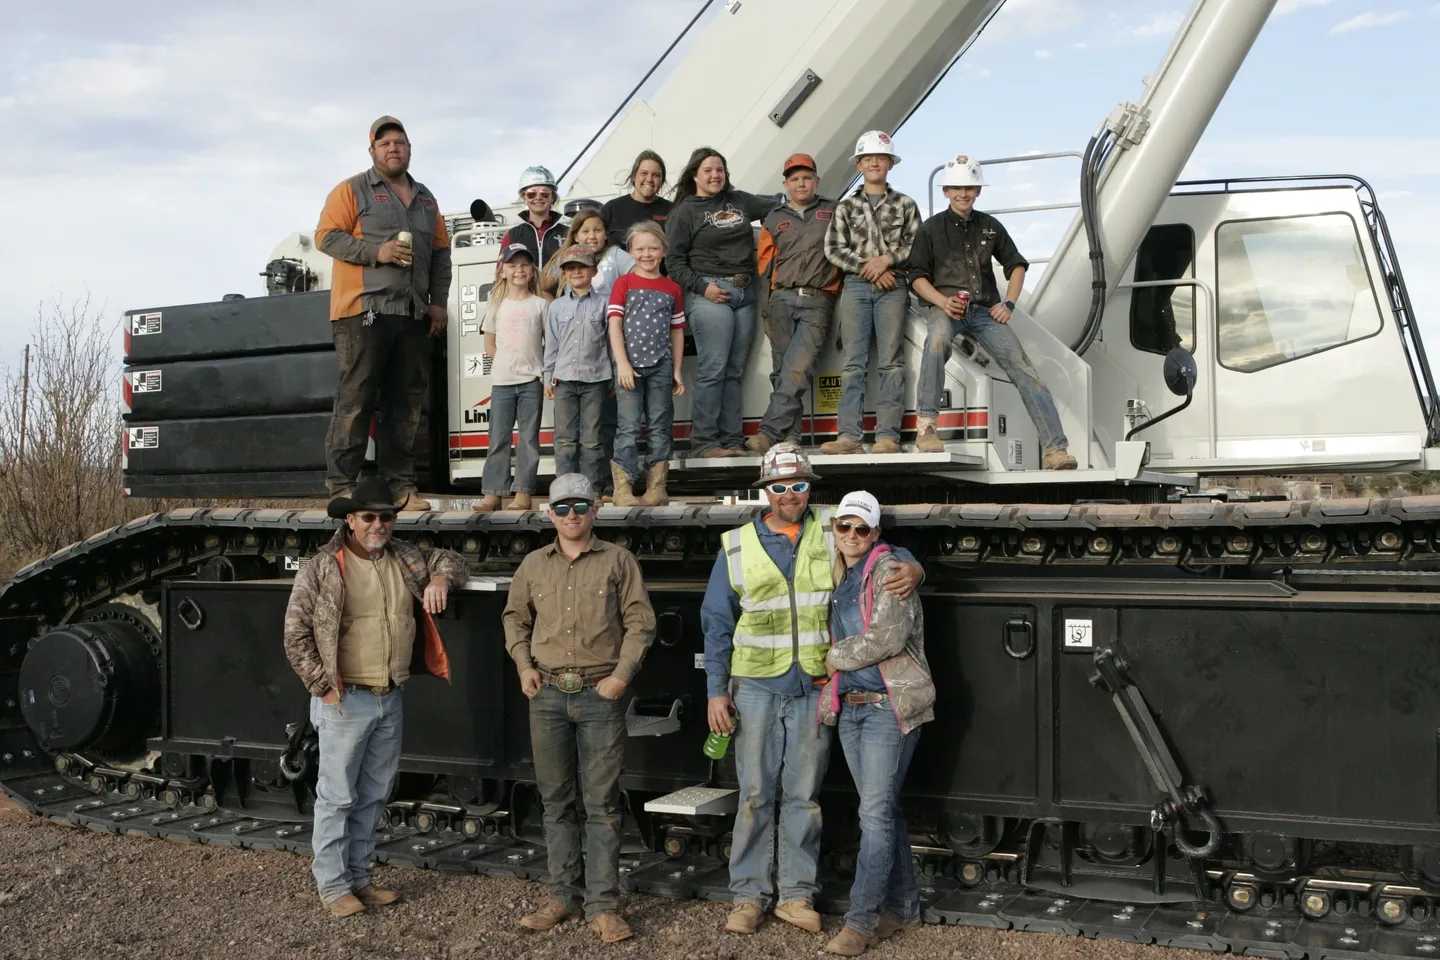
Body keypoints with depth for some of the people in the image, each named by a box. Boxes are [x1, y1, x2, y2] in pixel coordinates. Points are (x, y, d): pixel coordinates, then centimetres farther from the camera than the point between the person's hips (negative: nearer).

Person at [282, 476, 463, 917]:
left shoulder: (403, 558, 8)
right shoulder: (321, 568, -9)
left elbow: (449, 560, 23)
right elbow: (296, 633, -7)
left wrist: (440, 579, 0)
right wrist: (323, 686, -11)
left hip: (391, 699, 6)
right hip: (346, 699, -6)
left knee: (374, 795, 14)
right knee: (337, 796, 0)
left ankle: (358, 877, 25)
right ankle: (332, 886, 9)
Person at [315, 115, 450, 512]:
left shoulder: (425, 199, 20)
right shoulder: (351, 191, 2)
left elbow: (441, 251, 21)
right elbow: (326, 236, -6)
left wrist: (438, 301, 11)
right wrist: (376, 252, -16)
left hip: (413, 315, 6)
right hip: (363, 312, -6)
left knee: (407, 401, 6)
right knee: (355, 399, -7)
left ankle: (401, 484, 12)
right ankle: (341, 485, -4)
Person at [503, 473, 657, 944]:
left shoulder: (617, 561, 1)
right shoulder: (533, 565, 9)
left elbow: (640, 621, -1)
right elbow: (515, 617, 19)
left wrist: (622, 675, -9)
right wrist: (524, 666, 5)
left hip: (600, 694, -3)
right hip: (548, 693, 3)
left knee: (602, 803, -1)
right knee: (556, 800, 10)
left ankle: (602, 904, 4)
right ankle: (562, 894, 20)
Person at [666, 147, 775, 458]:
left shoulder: (739, 201, 18)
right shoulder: (684, 212, 3)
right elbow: (674, 260, -2)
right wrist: (701, 287, -12)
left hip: (744, 293, 6)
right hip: (709, 294, -5)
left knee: (735, 371, 5)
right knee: (713, 369, -12)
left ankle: (732, 440, 8)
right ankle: (704, 441, -9)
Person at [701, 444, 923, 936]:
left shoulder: (830, 539, 3)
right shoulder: (737, 545, 2)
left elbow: (886, 552, 11)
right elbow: (717, 623, 4)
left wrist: (912, 567, -14)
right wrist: (716, 690, -1)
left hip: (814, 688, 1)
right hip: (757, 687, -1)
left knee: (804, 795, 8)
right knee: (756, 794, 3)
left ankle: (797, 893, 17)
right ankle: (749, 895, 12)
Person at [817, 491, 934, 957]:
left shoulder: (888, 570, -9)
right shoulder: (839, 579, 15)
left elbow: (888, 637, -20)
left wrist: (837, 656, -8)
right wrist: (830, 696, 13)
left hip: (889, 706, -8)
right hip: (850, 707, 8)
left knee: (876, 811, -9)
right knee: (883, 810, 13)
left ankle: (860, 920, -6)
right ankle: (902, 906, 22)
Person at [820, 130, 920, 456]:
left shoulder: (905, 205, 13)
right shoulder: (846, 206, 14)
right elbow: (834, 249, 6)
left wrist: (888, 259, -9)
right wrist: (868, 268, -5)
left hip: (893, 287, -1)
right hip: (856, 286, 1)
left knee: (890, 362, -6)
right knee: (853, 362, -5)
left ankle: (888, 435, -9)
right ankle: (849, 434, -9)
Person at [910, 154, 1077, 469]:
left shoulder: (990, 226, 18)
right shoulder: (931, 228, 9)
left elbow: (1016, 265, 24)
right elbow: (917, 277, 4)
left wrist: (1008, 303, 7)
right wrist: (943, 302, -14)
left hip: (985, 311, 3)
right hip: (944, 307, -3)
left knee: (1022, 367, -15)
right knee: (938, 337, -40)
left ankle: (1055, 449, -19)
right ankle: (926, 426, -38)